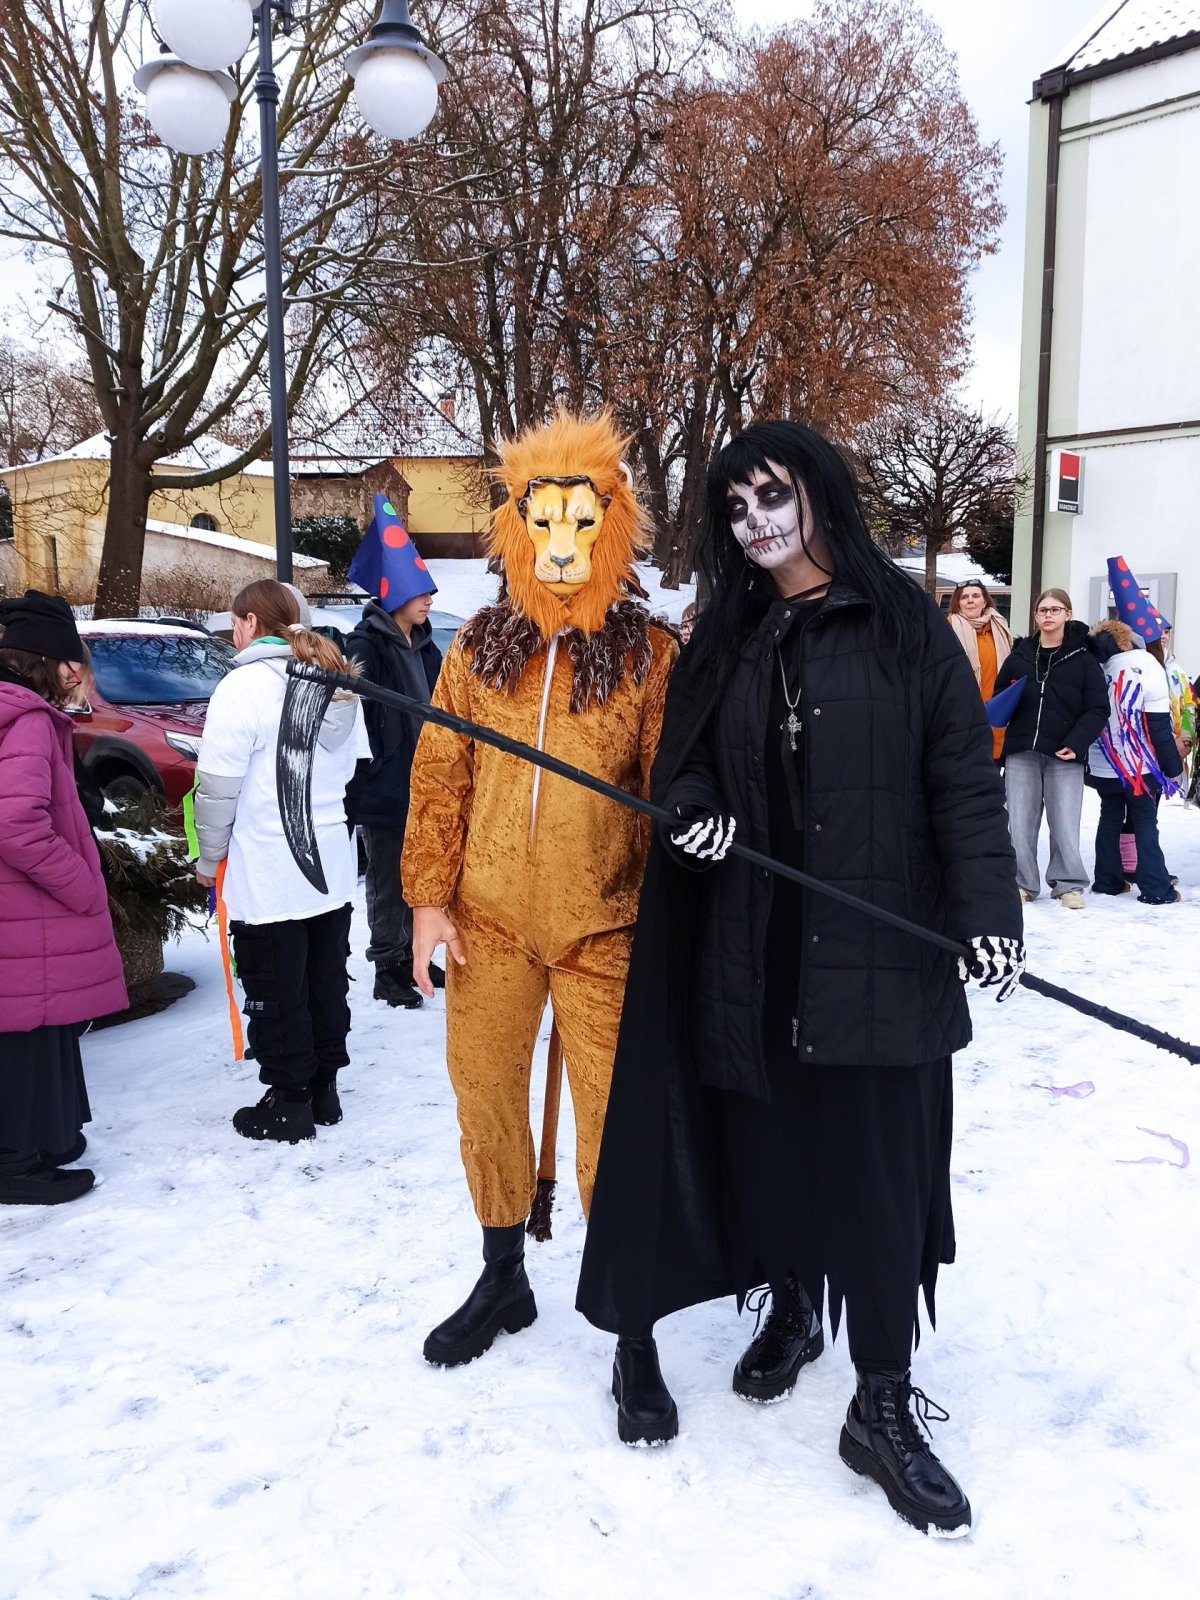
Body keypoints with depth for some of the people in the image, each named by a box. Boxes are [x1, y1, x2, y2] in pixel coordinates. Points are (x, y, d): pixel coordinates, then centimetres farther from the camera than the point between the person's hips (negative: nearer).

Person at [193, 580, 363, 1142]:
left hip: (267, 875, -8)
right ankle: (323, 1088, 26)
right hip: (331, 865, 8)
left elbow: (218, 785, -15)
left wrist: (210, 856, -3)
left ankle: (288, 1104, 12)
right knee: (326, 982, 15)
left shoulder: (244, 686, -15)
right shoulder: (336, 685, 10)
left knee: (276, 994, 3)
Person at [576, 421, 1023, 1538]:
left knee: (876, 1155, -1)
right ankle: (791, 1307, 38)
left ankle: (883, 1410, 13)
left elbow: (963, 774, -4)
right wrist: (691, 805, -7)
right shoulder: (726, 633, 12)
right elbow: (685, 755, 16)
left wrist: (988, 909, -13)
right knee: (764, 1135, 10)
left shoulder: (900, 621, 0)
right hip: (752, 941, 4)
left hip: (875, 943, -3)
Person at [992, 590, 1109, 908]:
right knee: (1020, 822, 4)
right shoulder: (1020, 655, 9)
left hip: (1065, 754, -2)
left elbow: (1098, 708, -1)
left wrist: (1077, 743, -13)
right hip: (1021, 751, 2)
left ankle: (1069, 884, 11)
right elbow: (999, 694, 18)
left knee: (1065, 823, -1)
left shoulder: (1083, 658, 2)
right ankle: (1022, 883, 15)